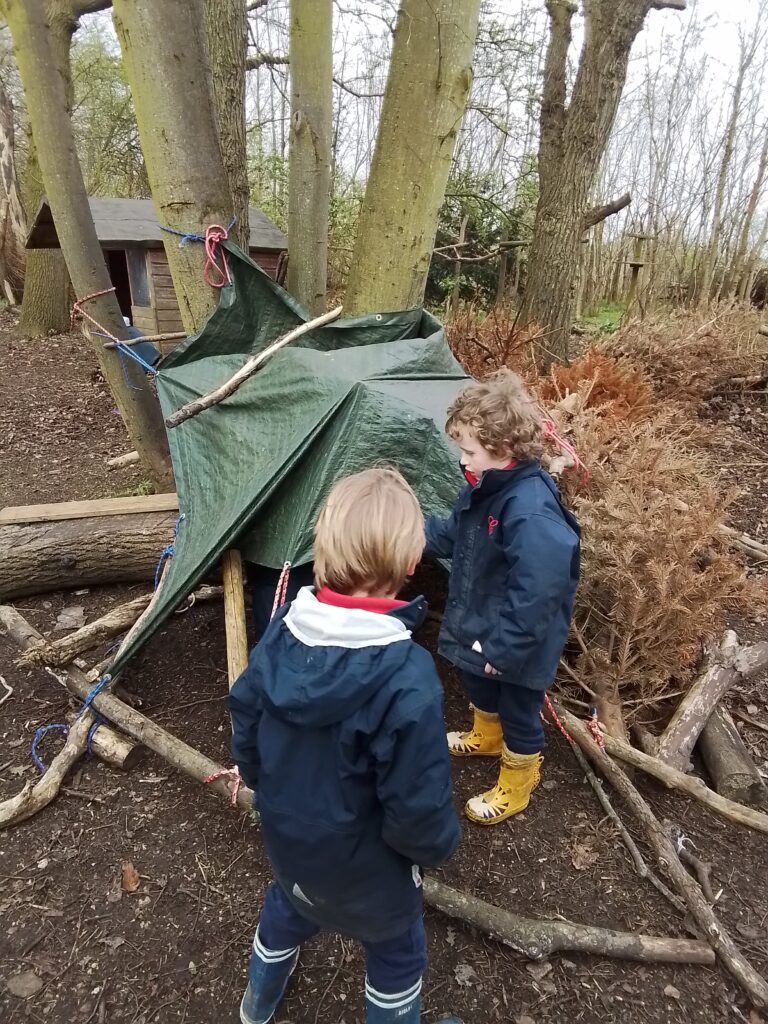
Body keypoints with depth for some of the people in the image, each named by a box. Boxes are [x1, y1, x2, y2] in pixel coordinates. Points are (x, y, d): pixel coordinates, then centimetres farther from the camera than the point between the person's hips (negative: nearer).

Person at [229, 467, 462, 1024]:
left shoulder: (282, 631, -21)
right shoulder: (406, 678, -38)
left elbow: (245, 736, -6)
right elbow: (418, 806, -28)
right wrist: (439, 845, -5)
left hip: (287, 840, 6)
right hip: (365, 868, -5)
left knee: (288, 906, 37)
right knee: (396, 950, 27)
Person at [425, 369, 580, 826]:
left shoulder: (532, 513, -36)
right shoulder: (487, 487, -5)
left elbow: (536, 594, -36)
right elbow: (455, 533, 12)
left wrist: (504, 649, -28)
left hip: (517, 645, -9)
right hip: (481, 626, 9)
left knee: (519, 710, 16)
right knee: (479, 685, 32)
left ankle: (517, 786, 42)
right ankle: (486, 738, 62)